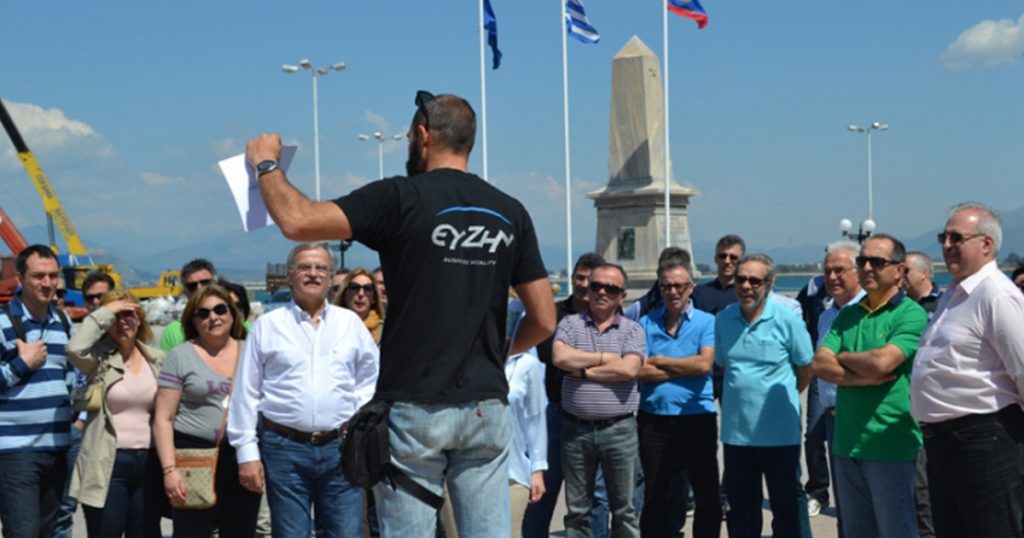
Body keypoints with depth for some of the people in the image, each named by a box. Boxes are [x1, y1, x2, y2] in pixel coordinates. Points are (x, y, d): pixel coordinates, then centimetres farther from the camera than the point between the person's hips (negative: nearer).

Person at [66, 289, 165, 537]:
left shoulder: (157, 359, 9)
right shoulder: (100, 358, -2)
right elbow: (75, 348, -26)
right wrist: (105, 312, -17)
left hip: (149, 463, 4)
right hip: (108, 465, -4)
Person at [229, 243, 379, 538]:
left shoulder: (350, 322, 10)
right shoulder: (267, 326, 4)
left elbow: (370, 379, 15)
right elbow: (246, 393, 4)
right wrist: (247, 452, 0)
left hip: (340, 447, 2)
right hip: (285, 448, -1)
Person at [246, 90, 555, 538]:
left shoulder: (403, 199, -8)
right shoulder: (511, 213, 6)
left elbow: (297, 221, -13)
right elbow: (544, 320, 7)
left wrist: (266, 163, 5)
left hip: (415, 406, -4)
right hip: (487, 405, 4)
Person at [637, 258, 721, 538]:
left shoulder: (706, 322, 1)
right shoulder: (646, 324, 5)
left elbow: (704, 364, -13)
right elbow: (640, 371, -7)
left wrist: (659, 361, -6)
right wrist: (686, 367, -10)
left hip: (697, 417, -1)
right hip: (654, 418, 2)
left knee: (707, 493, 4)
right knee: (654, 496, 12)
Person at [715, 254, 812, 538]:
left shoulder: (787, 319, -9)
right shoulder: (723, 319, 2)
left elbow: (805, 368, 2)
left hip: (779, 431, -4)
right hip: (735, 429, 4)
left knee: (787, 504, 5)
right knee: (741, 506, 15)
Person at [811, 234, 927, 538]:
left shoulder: (911, 314, -7)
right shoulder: (848, 315, 12)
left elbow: (882, 362, -21)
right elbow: (819, 365, 1)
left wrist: (842, 357, -2)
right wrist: (865, 377, -13)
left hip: (889, 445, -6)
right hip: (848, 443, 6)